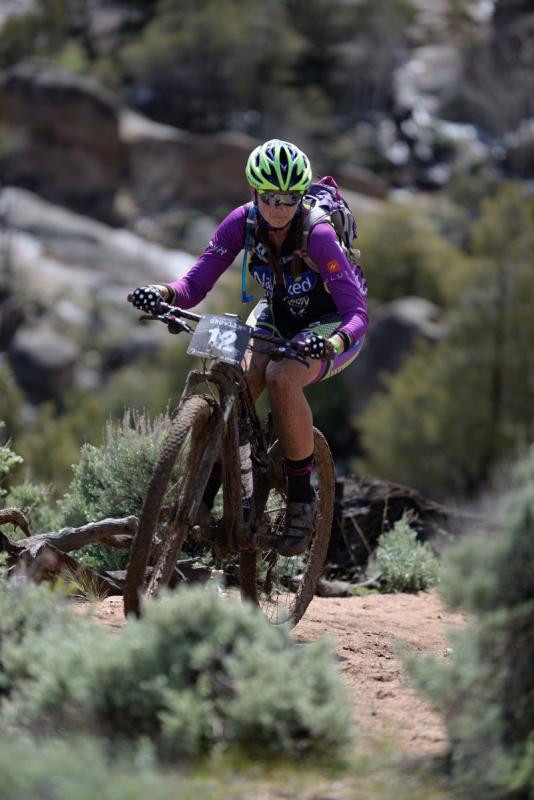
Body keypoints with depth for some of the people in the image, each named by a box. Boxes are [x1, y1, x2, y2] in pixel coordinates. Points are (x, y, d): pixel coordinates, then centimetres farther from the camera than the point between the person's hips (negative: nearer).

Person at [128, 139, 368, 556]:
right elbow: (195, 285, -18)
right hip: (277, 314, 4)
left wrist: (334, 343, -54)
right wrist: (163, 293, -40)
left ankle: (302, 497, -19)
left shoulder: (318, 235, -30)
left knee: (282, 377, -33)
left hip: (330, 324, -4)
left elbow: (356, 311, -33)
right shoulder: (243, 223, -18)